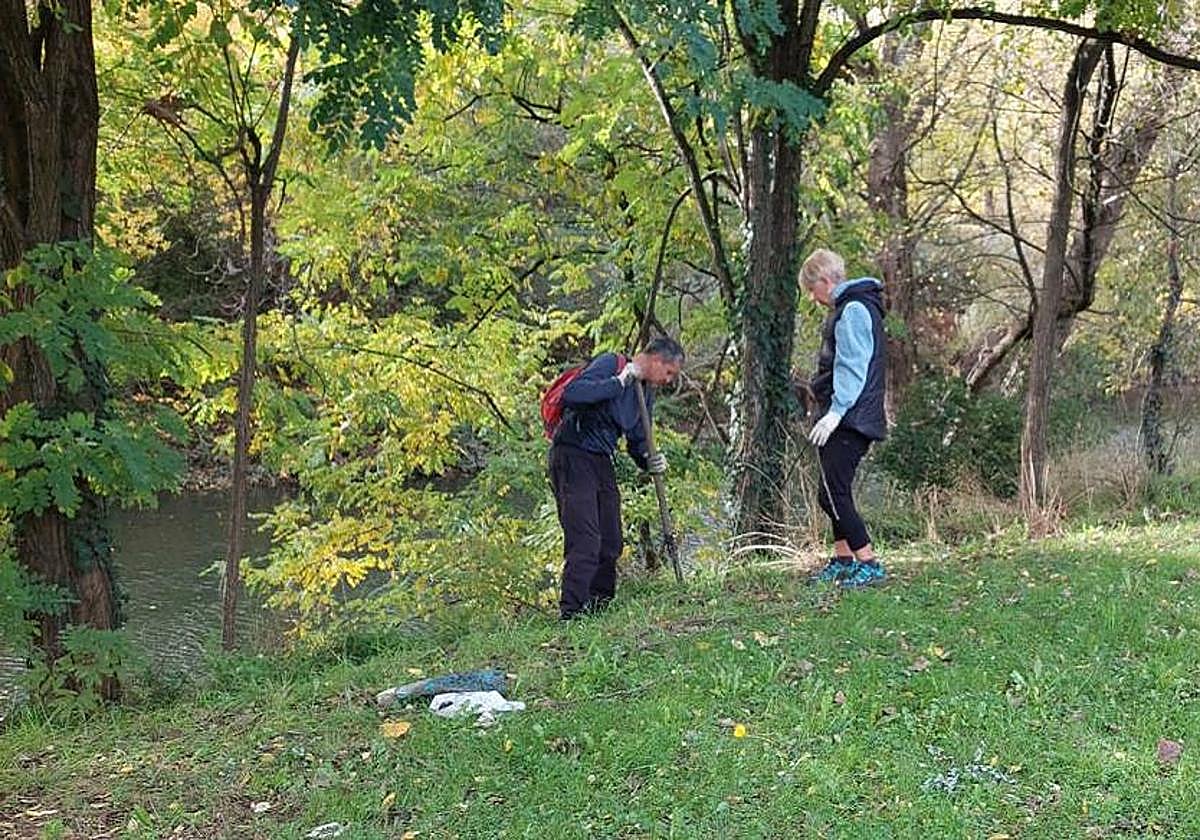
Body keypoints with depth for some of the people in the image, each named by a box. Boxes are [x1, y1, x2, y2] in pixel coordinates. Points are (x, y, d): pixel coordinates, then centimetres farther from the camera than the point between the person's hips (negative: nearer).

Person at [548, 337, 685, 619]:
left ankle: (599, 611, 22)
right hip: (573, 456, -9)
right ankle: (571, 614, -14)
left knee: (610, 545, 10)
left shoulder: (647, 393, 12)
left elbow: (636, 442, 19)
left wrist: (649, 461, -2)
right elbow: (570, 394, -29)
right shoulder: (610, 363, -14)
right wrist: (618, 382, -27)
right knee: (585, 543, -16)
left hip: (602, 462, 9)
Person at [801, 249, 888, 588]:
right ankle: (843, 560, 25)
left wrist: (836, 411, -25)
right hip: (848, 419, 11)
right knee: (835, 492, 16)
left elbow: (852, 368, -21)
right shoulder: (850, 307, 19)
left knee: (833, 494, -11)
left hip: (849, 420, -11)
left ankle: (869, 563, -9)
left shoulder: (852, 310, -13)